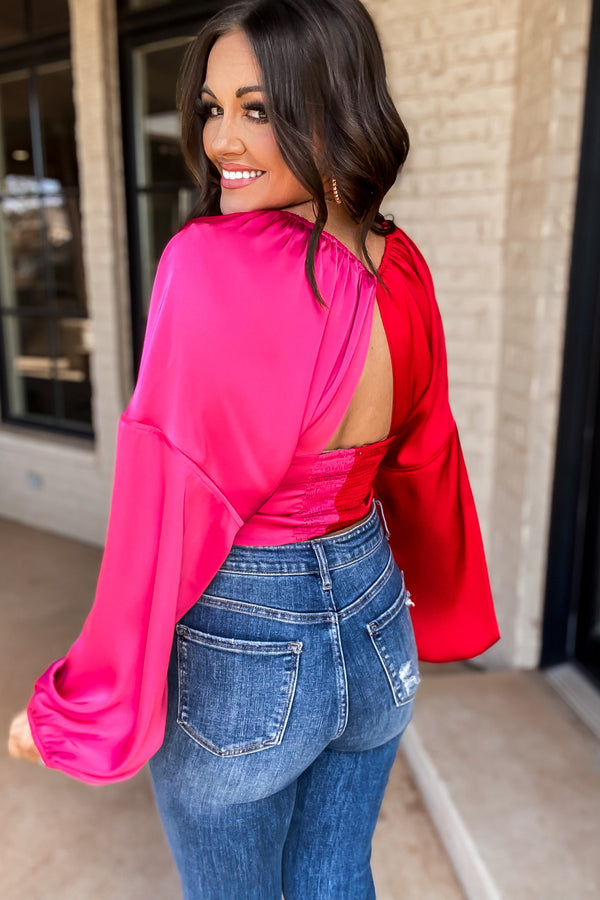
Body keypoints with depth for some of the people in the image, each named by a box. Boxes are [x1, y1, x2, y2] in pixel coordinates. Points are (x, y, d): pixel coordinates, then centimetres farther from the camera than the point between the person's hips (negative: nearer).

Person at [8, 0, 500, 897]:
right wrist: (444, 608, 20)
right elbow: (425, 461, 5)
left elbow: (171, 514, -22)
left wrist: (77, 710, -9)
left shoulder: (210, 263, -24)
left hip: (239, 648, -5)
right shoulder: (402, 268, -4)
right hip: (375, 623, 6)